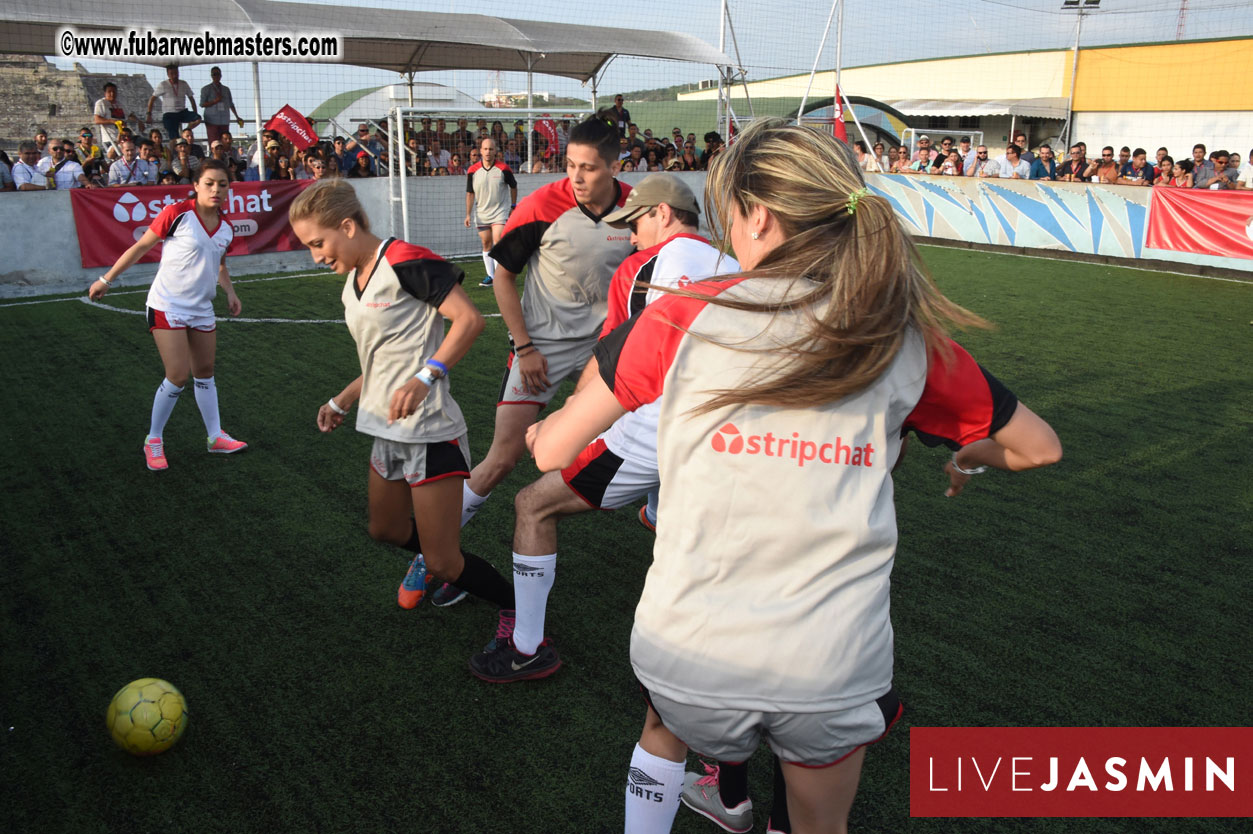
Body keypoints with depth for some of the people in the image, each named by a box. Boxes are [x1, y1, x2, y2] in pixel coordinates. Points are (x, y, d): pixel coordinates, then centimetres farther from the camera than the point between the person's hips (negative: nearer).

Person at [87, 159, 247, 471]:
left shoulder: (225, 229, 3)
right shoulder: (177, 214, -14)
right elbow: (140, 248, -5)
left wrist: (230, 292, 5)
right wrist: (107, 279, -2)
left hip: (202, 310, 6)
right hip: (167, 307, -6)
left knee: (205, 373, 12)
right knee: (178, 376, -10)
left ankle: (215, 437, 23)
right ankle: (154, 440, 8)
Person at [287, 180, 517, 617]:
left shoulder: (405, 262, -15)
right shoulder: (353, 283, 14)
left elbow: (470, 318, -21)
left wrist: (426, 376, -30)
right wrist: (342, 401, 21)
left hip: (429, 431, -9)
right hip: (388, 431, 9)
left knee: (444, 562, -6)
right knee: (385, 528, 24)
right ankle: (424, 555, 56)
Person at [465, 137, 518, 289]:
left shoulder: (503, 168, -7)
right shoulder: (473, 170, -2)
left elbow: (513, 186, 8)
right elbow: (470, 193, 6)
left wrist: (513, 205, 13)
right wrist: (468, 214, 2)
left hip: (500, 211, -3)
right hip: (481, 213, 3)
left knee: (498, 241, -15)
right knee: (486, 244, 7)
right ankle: (490, 275, 16)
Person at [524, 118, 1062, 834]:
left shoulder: (683, 318, -8)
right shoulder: (907, 340, -2)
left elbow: (554, 450, 0)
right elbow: (1040, 447, 11)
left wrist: (538, 430, 24)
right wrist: (970, 459, 33)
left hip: (685, 656, -1)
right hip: (836, 671, 2)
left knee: (668, 723, 35)